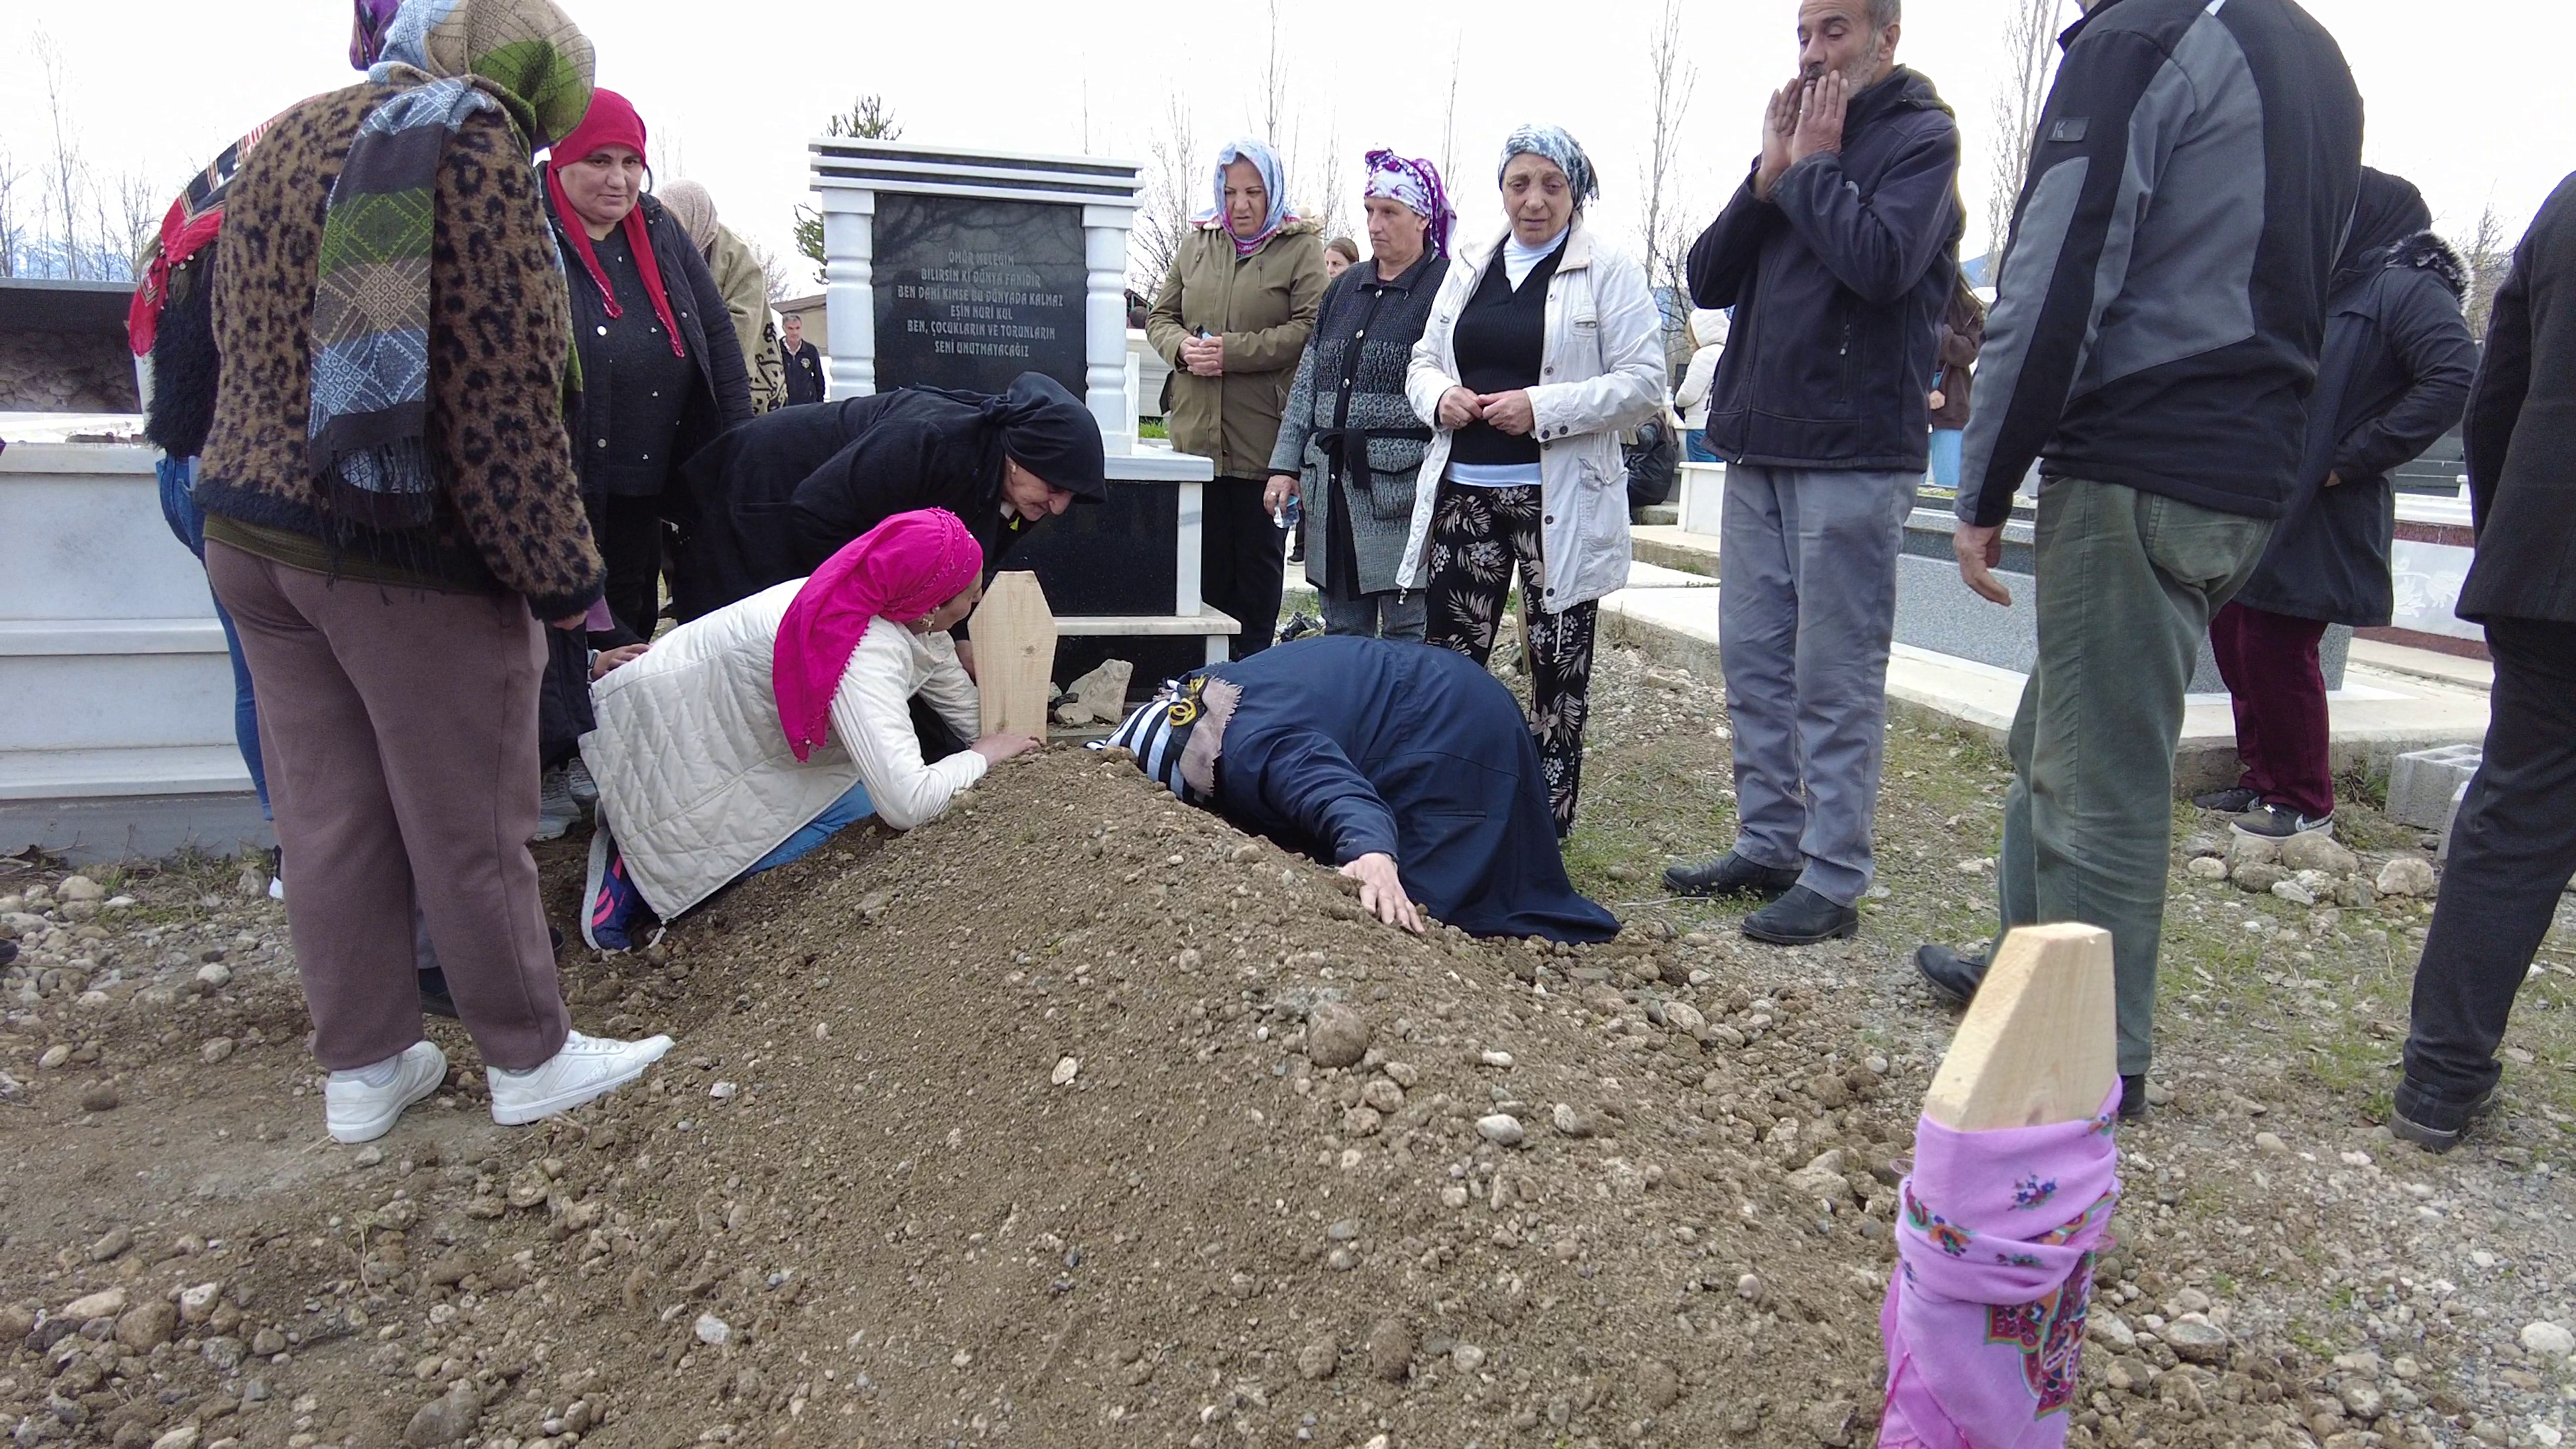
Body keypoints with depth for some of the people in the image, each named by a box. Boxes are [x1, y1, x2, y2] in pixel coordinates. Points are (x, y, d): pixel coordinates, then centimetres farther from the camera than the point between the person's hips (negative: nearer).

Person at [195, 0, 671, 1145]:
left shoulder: (283, 141, 14)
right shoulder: (472, 148, -12)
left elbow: (243, 353, 15)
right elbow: (505, 402, -18)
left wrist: (273, 498, 18)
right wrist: (564, 580, -13)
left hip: (249, 532, 8)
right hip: (406, 560, -8)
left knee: (328, 821, 13)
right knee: (470, 831, 5)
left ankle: (362, 1071, 25)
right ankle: (529, 1060, 20)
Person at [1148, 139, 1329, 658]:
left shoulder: (1301, 248, 0)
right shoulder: (1197, 244, 13)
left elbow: (1310, 329, -12)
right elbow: (1160, 317, 16)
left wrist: (1233, 351, -18)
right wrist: (1183, 348, -7)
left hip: (1263, 435, -4)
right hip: (1196, 431, 4)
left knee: (1259, 552, 7)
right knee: (1206, 556, 9)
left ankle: (1250, 664, 18)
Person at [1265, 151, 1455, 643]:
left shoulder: (1446, 286, -3)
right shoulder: (1344, 288, 17)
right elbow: (1307, 383, 18)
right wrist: (1285, 465, 11)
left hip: (1403, 487, -6)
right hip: (1333, 486, 7)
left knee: (1409, 636, -2)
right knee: (1341, 632, 13)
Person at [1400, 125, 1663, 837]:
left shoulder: (1609, 270, -2)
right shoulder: (1468, 271, 14)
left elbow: (1644, 382, -9)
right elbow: (1424, 361, 18)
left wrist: (1543, 407, -19)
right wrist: (1440, 397, -6)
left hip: (1559, 502, -4)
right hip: (1463, 492, 4)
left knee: (1558, 663, 6)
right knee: (1447, 653, 4)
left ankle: (1549, 816, 18)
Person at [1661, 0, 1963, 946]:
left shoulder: (1919, 136, -1)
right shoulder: (1797, 135, 17)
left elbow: (1881, 261, -19)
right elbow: (1708, 281, 10)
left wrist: (1814, 166, -6)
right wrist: (1770, 173, -1)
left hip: (1852, 454, -7)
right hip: (1757, 443, 7)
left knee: (1836, 681, -3)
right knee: (1754, 663, 11)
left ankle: (1834, 880, 5)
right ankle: (1768, 847, 22)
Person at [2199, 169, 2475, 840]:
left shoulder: (2405, 290, -8)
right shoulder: (2324, 289, 18)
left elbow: (2455, 379, -21)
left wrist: (2353, 458, -19)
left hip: (2317, 515, -9)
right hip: (2260, 504, 9)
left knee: (2276, 652, -5)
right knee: (2235, 639, 11)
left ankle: (2304, 801, 10)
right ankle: (2264, 781, 24)